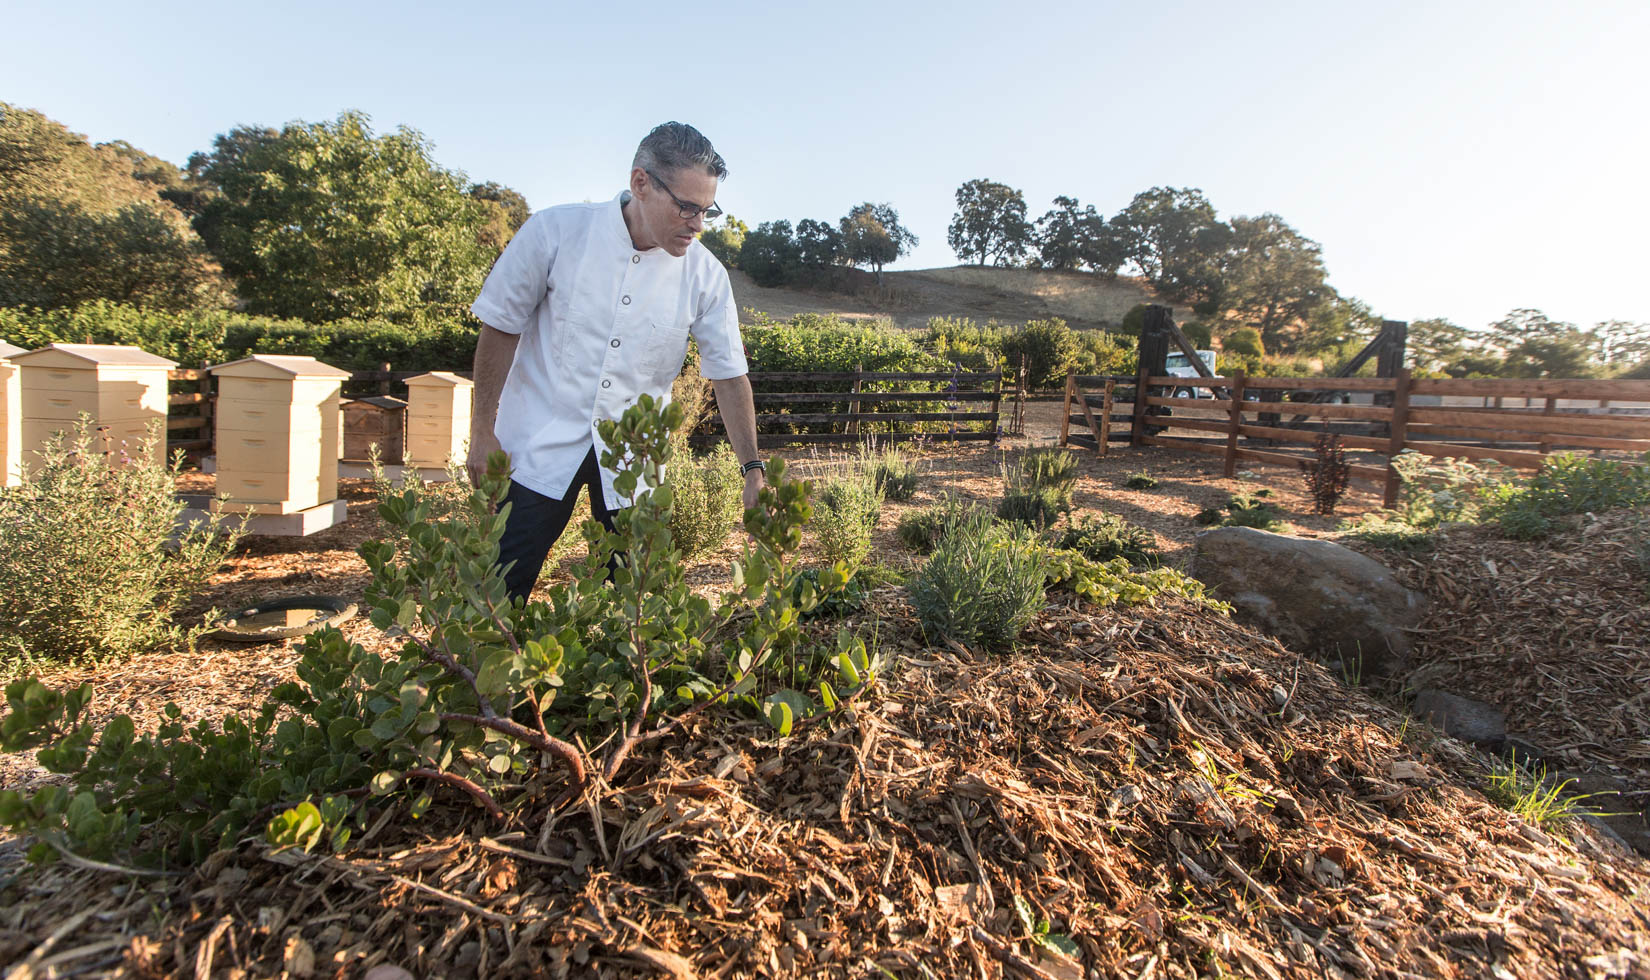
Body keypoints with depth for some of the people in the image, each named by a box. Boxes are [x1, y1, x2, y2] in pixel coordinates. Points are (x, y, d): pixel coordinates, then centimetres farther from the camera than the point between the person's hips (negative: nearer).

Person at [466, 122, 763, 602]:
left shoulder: (705, 275, -7)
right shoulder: (555, 232, -11)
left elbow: (729, 375, -2)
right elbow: (502, 327, -2)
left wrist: (752, 469, -8)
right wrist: (483, 429, -1)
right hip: (540, 443, -1)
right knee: (500, 587, 4)